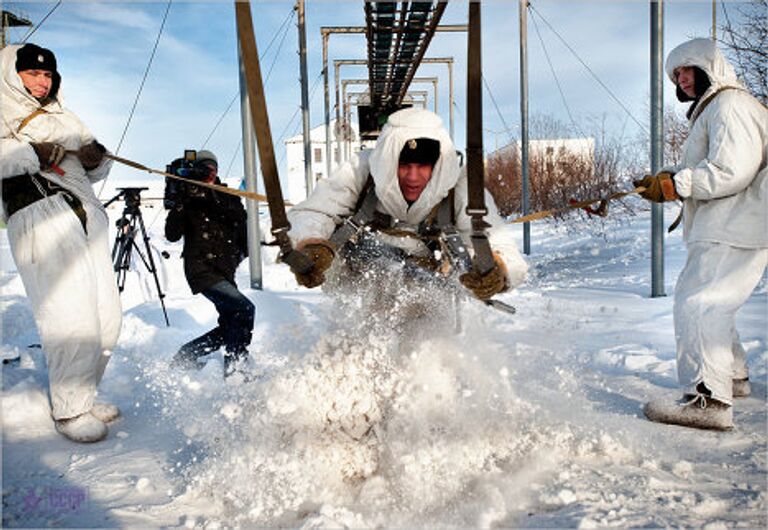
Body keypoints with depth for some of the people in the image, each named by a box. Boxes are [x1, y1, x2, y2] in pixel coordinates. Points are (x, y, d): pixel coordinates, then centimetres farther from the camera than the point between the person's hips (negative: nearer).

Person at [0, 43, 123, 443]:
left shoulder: (64, 118, 31)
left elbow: (95, 171, 26)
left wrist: (97, 157, 5)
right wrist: (33, 154, -17)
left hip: (85, 217, 7)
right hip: (39, 218, -6)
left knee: (107, 316, 2)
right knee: (71, 317, -15)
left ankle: (81, 396, 16)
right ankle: (68, 410, -3)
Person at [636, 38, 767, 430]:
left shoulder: (730, 105, -10)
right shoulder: (711, 110, 24)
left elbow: (732, 171, -22)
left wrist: (675, 184, -17)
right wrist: (671, 182, 7)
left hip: (736, 232, -11)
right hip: (723, 229, 11)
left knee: (699, 305, -18)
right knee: (692, 295, 19)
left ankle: (709, 400, -20)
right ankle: (733, 377, 33)